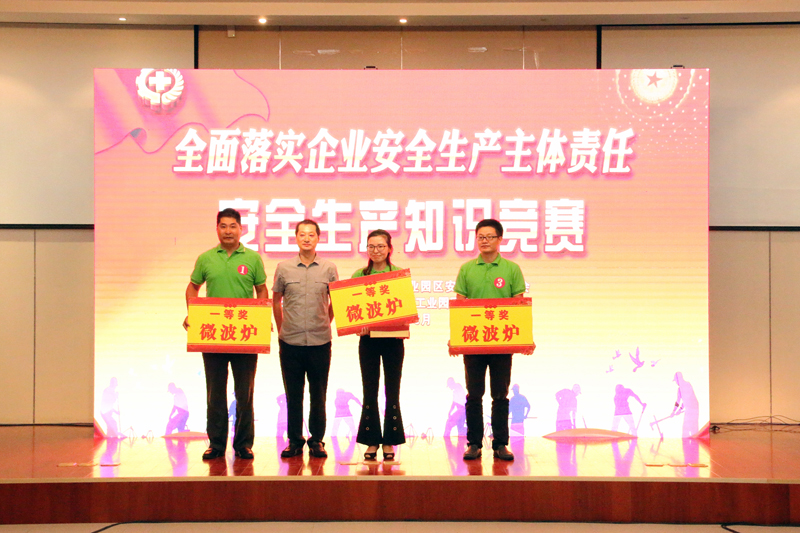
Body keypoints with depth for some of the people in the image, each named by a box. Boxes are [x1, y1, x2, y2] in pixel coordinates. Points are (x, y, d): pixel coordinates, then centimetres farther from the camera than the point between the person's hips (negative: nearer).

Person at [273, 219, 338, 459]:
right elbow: (276, 301, 14)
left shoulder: (329, 269, 2)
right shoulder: (284, 268, 3)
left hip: (320, 341, 0)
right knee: (293, 394, 7)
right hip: (290, 341, 0)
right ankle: (294, 441, 17)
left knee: (318, 395, 5)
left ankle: (317, 441, 16)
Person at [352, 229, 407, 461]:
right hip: (368, 338, 1)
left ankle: (389, 442, 13)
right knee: (369, 391, 5)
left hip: (393, 337, -1)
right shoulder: (359, 275, 5)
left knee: (392, 391, 4)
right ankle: (371, 441, 13)